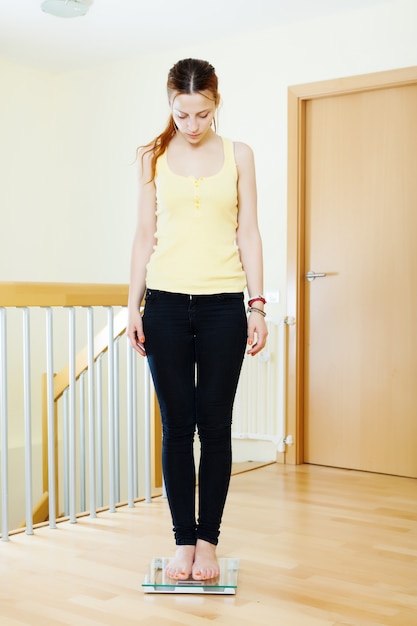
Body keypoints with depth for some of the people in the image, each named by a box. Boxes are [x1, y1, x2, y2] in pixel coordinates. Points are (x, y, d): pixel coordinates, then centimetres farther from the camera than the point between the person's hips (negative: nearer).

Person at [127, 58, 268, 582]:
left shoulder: (238, 155, 7)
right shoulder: (153, 157, 8)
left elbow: (248, 233, 5)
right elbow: (145, 234, 8)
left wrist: (257, 305, -2)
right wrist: (134, 305, 2)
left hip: (223, 305, 0)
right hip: (167, 303, 1)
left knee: (215, 424, 1)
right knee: (176, 425, 3)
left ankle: (208, 540, 14)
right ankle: (183, 541, 14)